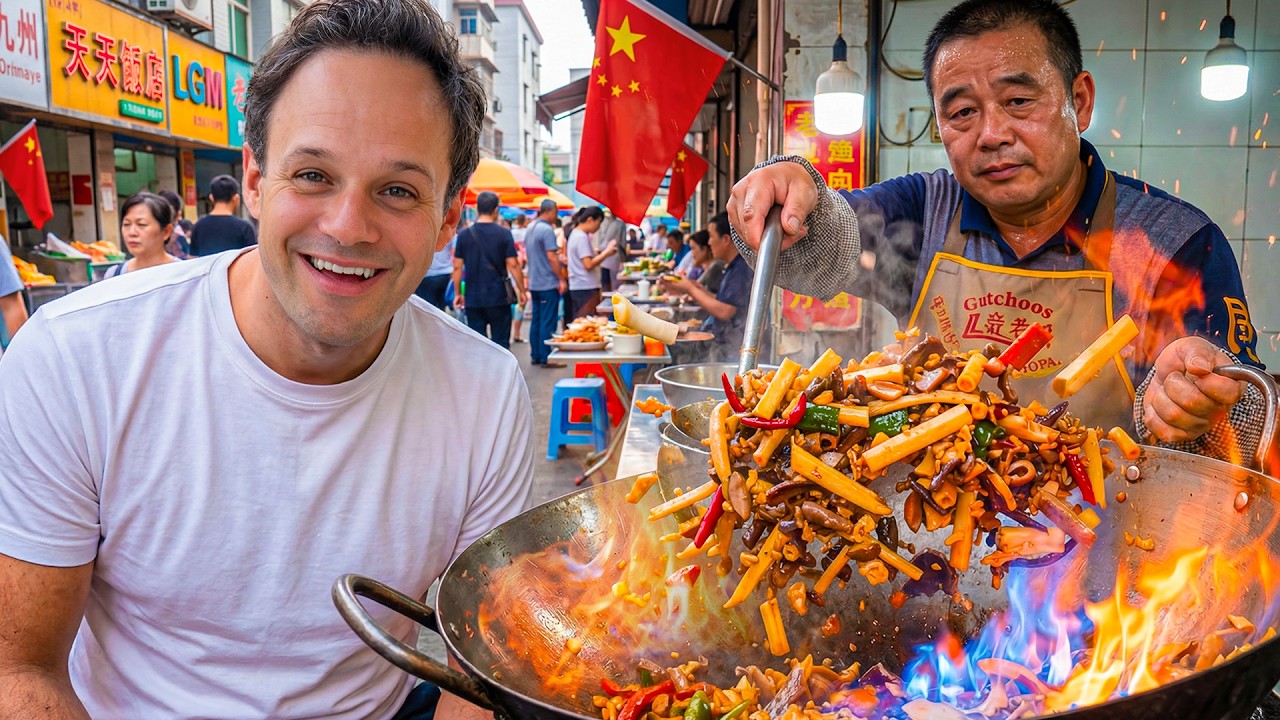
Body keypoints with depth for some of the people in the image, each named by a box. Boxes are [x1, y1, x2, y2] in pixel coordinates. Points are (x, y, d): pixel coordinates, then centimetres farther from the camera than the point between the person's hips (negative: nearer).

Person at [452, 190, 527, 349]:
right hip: (498, 297, -2)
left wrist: (458, 293, 10)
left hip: (473, 298, 2)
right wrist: (521, 290, 2)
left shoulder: (464, 235, 1)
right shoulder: (504, 234, -6)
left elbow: (457, 267, 1)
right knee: (500, 340, 6)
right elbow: (513, 265, -7)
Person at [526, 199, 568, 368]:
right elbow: (551, 257, -19)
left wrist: (557, 255, 25)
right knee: (548, 322, -5)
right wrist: (562, 279, -15)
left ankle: (535, 355, 16)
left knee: (536, 320, 12)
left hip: (534, 283, 9)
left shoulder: (530, 229, 13)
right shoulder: (547, 230, -15)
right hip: (548, 283, -9)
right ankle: (545, 358, -3)